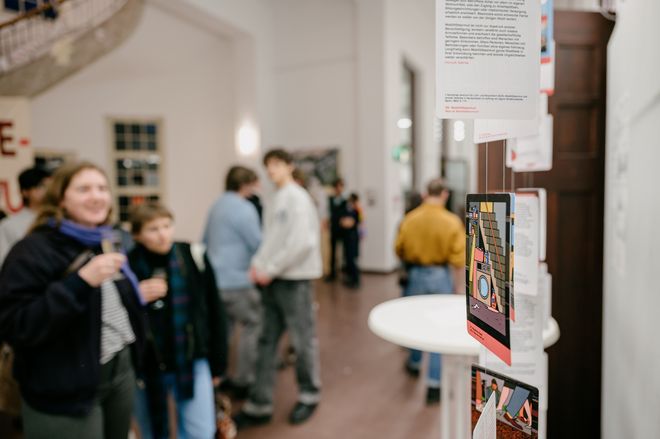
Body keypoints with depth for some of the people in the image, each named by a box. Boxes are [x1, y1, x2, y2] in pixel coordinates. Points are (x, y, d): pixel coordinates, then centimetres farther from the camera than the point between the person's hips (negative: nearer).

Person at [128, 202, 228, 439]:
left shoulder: (194, 258, -9)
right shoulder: (126, 266, -11)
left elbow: (214, 312, -1)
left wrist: (217, 363, 3)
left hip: (191, 363, 0)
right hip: (145, 368, 1)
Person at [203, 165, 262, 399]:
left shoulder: (217, 205, 12)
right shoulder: (244, 209, -15)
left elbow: (206, 240, 21)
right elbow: (258, 244, -13)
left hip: (215, 278, 9)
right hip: (236, 280, -9)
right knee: (253, 326, 3)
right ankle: (243, 382, 9)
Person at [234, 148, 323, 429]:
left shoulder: (297, 198, -10)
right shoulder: (275, 201, 14)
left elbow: (301, 243, -20)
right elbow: (269, 240, 15)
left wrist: (271, 269, -16)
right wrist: (258, 263, -2)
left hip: (295, 279, -8)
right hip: (274, 280, 8)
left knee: (302, 340, 6)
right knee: (267, 342, 10)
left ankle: (309, 396, 26)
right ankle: (259, 405, 20)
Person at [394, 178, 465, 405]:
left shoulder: (409, 219, -7)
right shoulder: (452, 221, -12)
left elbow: (399, 251, 0)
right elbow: (458, 260, -13)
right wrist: (459, 286, -3)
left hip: (415, 275, 2)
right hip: (441, 276, -2)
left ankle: (414, 363, 43)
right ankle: (433, 384, 10)